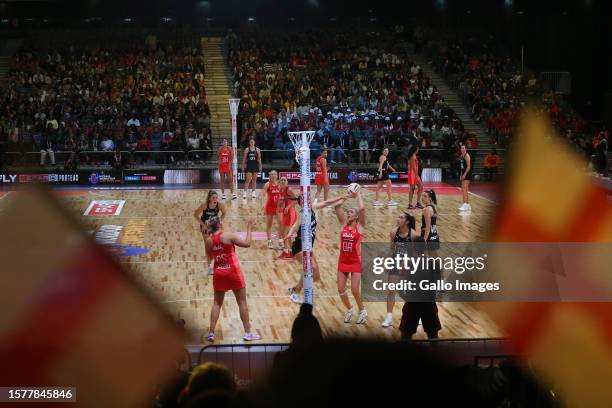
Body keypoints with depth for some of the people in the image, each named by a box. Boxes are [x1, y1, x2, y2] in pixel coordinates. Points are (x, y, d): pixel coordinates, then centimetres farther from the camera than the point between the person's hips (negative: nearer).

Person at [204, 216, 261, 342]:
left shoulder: (209, 240, 0)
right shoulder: (228, 236, -14)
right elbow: (247, 243, -12)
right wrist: (249, 229, 0)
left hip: (218, 273, 4)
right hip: (233, 271, -4)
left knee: (217, 303, 14)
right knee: (242, 302, 6)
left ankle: (211, 333, 10)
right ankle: (247, 333, 9)